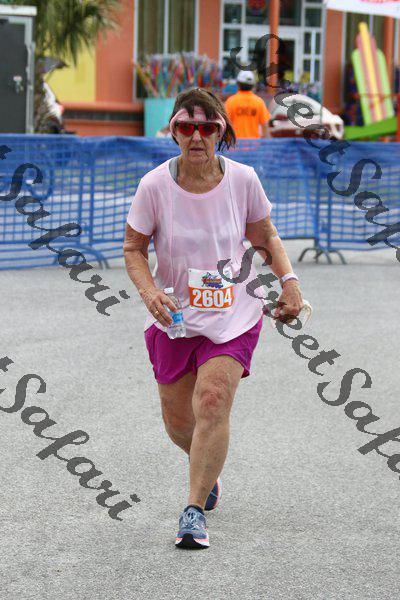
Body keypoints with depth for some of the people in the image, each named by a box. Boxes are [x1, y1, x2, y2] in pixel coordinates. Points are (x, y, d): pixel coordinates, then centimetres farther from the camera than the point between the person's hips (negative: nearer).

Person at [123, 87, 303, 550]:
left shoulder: (242, 179, -9)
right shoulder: (155, 185, -12)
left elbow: (265, 237, 8)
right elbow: (133, 247, -2)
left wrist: (288, 279, -6)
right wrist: (149, 291, -19)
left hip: (233, 316, -1)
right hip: (175, 318, 1)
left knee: (213, 401, -21)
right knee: (178, 421, 9)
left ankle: (195, 511, -11)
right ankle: (208, 470, 45)